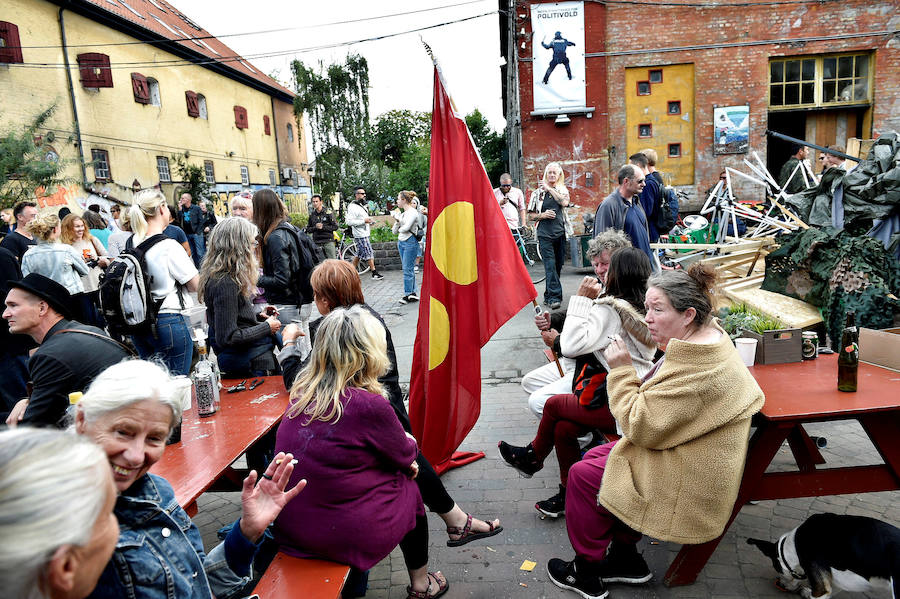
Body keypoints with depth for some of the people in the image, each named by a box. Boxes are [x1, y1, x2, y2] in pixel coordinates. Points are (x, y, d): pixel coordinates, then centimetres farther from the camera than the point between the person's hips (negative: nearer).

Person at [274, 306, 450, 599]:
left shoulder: (303, 389, -3)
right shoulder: (369, 405, -25)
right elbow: (406, 454, -6)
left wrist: (402, 456, 15)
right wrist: (410, 443, 17)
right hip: (340, 535, -6)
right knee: (409, 489, 21)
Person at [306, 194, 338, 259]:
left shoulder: (328, 213, -2)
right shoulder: (312, 214, 10)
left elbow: (335, 227, -4)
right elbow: (308, 229, 13)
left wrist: (323, 227, -14)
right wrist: (315, 227, -7)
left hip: (328, 241, -3)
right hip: (317, 242, 3)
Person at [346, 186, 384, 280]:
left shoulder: (362, 205, 15)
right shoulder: (353, 207, -17)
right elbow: (349, 221, -24)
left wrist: (370, 220, 9)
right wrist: (364, 221, -24)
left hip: (364, 233, 10)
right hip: (360, 235, -10)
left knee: (359, 254, 14)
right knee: (370, 253, -6)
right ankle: (374, 273, 1)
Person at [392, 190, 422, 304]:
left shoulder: (413, 212, -9)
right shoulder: (402, 213, 16)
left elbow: (406, 227, -20)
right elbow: (395, 231, 13)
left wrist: (400, 229, 1)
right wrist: (397, 221, -4)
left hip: (410, 242, -9)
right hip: (401, 242, 9)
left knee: (407, 269, -7)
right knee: (408, 269, 9)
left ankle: (408, 294, -3)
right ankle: (412, 293, 14)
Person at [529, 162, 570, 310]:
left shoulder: (563, 190, 12)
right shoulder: (538, 192, 10)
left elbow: (564, 202, -12)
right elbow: (532, 216, 11)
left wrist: (549, 188, -8)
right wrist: (543, 215, -9)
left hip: (560, 233, 2)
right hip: (545, 234, -2)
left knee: (558, 265, 7)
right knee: (550, 265, -13)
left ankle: (548, 295, 20)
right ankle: (554, 297, -17)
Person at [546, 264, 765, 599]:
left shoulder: (695, 370, -32)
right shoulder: (708, 337, 2)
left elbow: (642, 427, -26)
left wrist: (621, 371, -20)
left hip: (687, 487, -10)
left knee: (582, 475, -4)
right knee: (595, 456, 12)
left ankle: (587, 571, 18)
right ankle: (625, 558, 23)